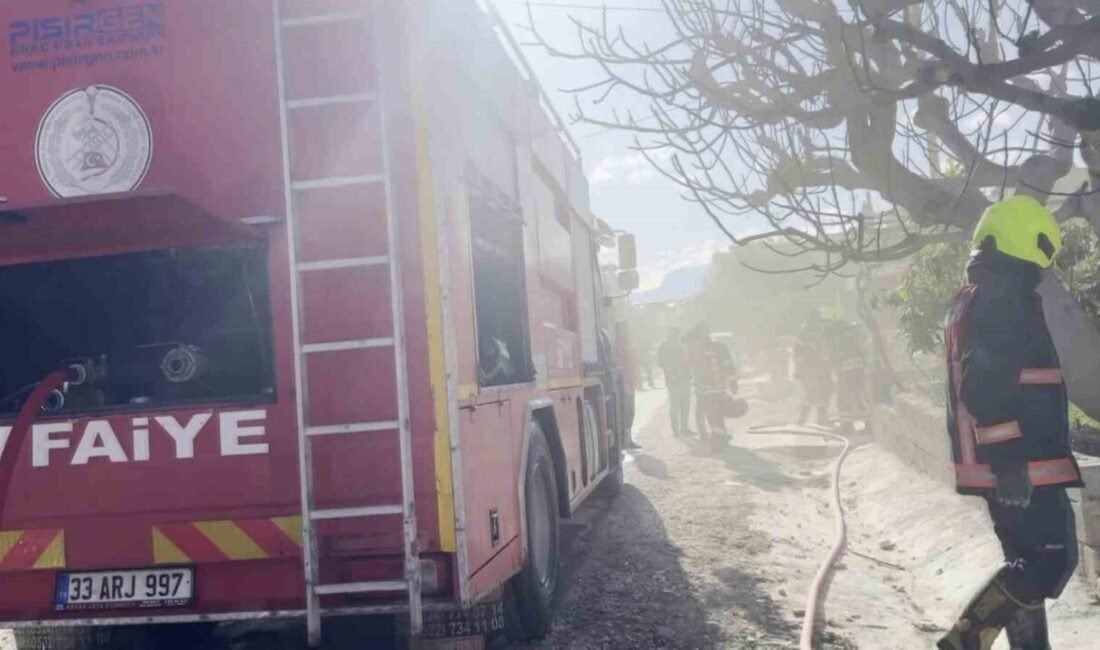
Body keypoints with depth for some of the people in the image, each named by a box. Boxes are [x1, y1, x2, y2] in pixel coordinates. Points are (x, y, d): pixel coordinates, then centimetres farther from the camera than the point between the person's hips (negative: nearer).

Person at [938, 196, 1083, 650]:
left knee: (1029, 563, 15)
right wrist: (1011, 462, -25)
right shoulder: (1001, 301, -16)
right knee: (1053, 562, -7)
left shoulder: (972, 301, 18)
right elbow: (987, 390, -25)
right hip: (1021, 465, -10)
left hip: (1004, 465, 10)